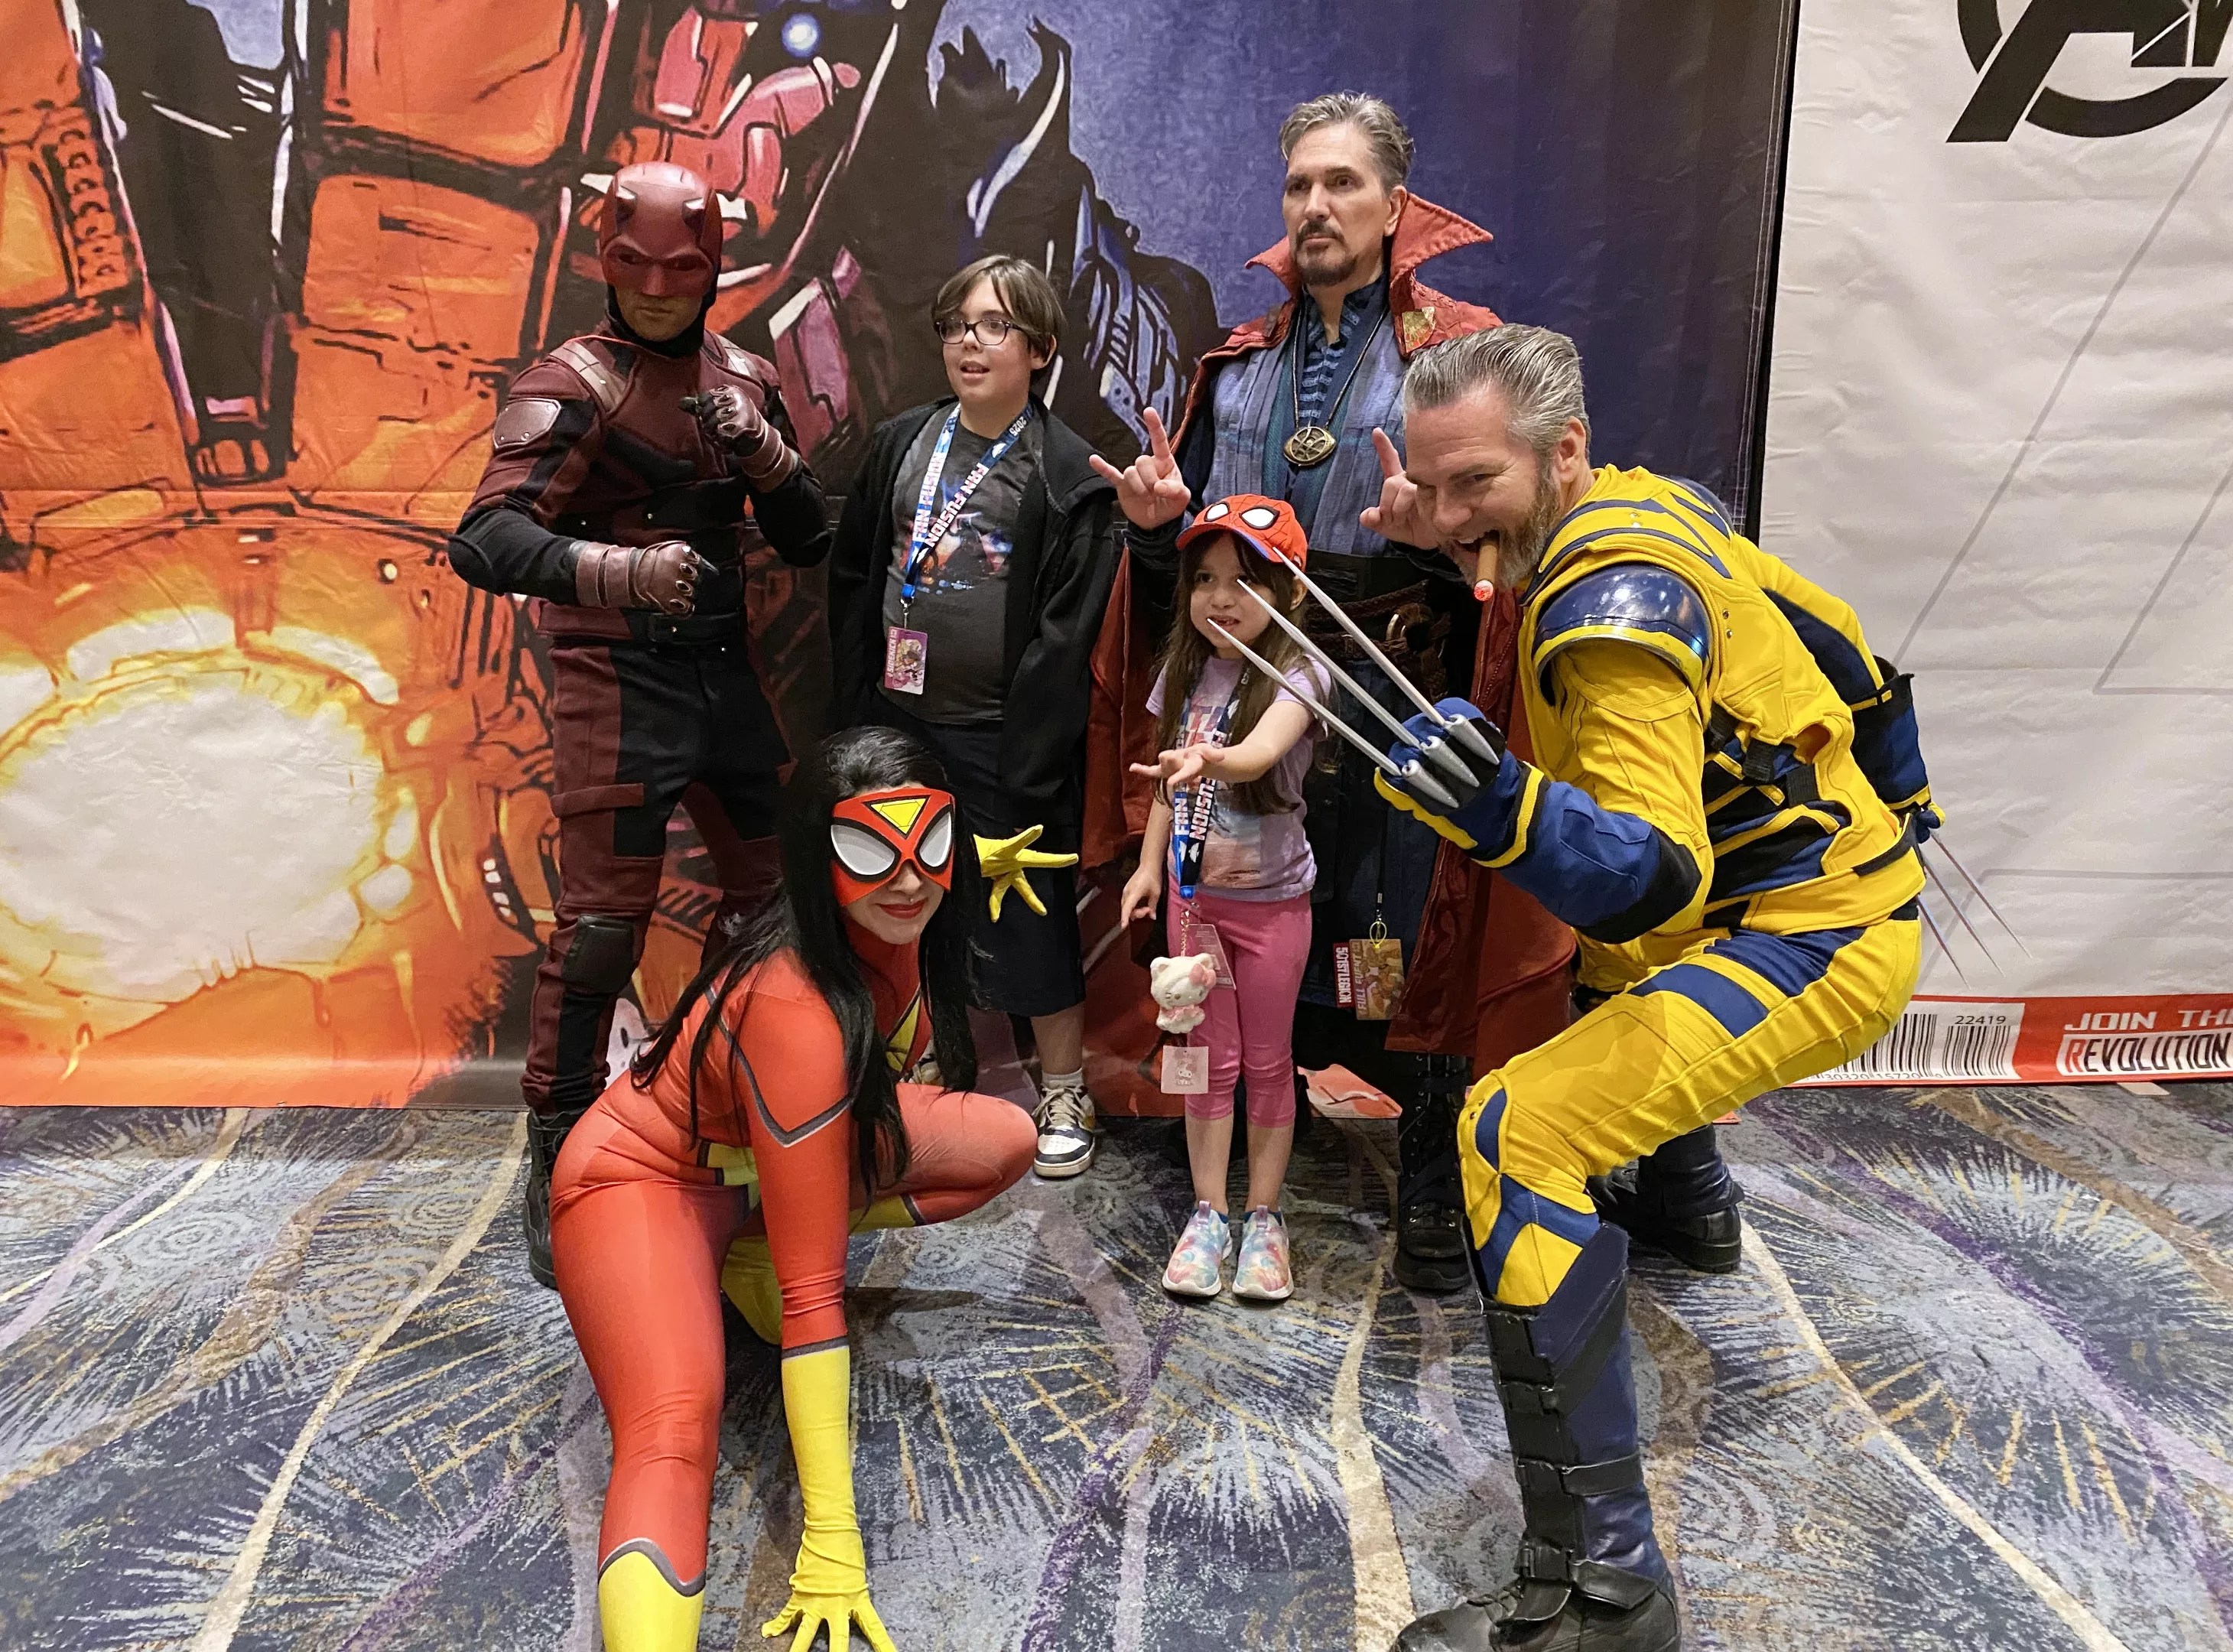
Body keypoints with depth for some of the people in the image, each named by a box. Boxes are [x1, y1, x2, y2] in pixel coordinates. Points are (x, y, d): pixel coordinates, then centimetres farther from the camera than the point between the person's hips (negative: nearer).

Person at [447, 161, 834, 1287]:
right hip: (617, 682, -6)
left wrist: (765, 452, -7)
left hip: (725, 674, 6)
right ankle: (555, 1163, 8)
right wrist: (613, 570, -37)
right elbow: (486, 538, -20)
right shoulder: (573, 385, -7)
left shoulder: (744, 379, 12)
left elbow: (810, 543, 12)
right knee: (602, 920, -6)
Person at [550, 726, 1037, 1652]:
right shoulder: (798, 1010, -39)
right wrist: (831, 1546, -33)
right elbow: (811, 1288, -36)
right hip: (646, 1179, -8)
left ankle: (751, 1253, 0)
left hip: (772, 1148, 8)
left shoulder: (890, 922, -19)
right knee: (676, 1435, -33)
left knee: (1005, 1143, -3)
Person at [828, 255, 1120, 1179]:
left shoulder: (1068, 476, -8)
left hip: (1003, 738, -5)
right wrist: (852, 716, 6)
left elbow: (1065, 637, -13)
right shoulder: (901, 444, 7)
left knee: (1030, 917, 5)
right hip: (899, 724, 5)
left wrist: (1022, 773, -16)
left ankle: (1064, 1096, 24)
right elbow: (852, 581, 11)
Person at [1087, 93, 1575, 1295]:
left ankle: (1430, 1191, 13)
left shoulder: (1460, 354, 1)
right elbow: (1179, 555, 18)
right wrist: (1158, 521, -4)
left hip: (1396, 702, -4)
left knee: (1409, 943, -2)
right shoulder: (1239, 365, 15)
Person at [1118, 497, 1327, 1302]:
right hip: (1195, 893, 4)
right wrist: (1149, 865, 6)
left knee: (1267, 1063, 8)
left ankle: (1264, 1219, 22)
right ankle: (1208, 1215, 21)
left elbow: (1262, 750, -38)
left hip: (1272, 900, -4)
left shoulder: (1297, 675, -17)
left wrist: (1208, 759, -57)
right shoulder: (1186, 669, 0)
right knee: (1209, 1059, 11)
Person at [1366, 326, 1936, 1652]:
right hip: (1841, 861, 10)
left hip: (1813, 941, -10)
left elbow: (1653, 886, -36)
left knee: (1521, 1133, -25)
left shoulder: (1616, 596, -25)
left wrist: (1502, 808, -47)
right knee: (1613, 989, 36)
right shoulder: (1639, 499, 2)